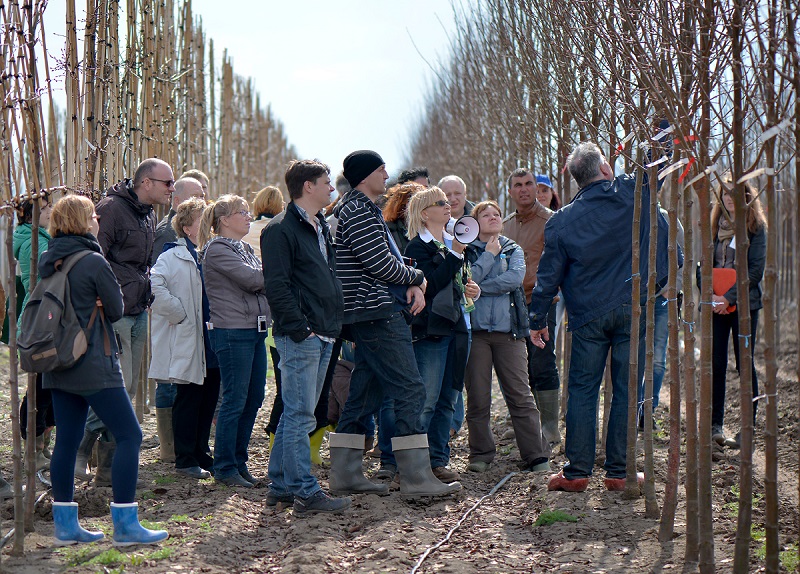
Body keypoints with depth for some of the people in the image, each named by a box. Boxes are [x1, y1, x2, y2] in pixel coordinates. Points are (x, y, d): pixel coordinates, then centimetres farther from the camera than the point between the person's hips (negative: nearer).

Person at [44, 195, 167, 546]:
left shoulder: (47, 261, 7)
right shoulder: (93, 261, -15)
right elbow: (116, 309, -7)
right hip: (94, 366, -8)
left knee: (67, 440, 12)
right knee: (129, 435, -2)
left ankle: (65, 524, 16)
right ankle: (125, 525, -3)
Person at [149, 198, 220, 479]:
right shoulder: (173, 257, -10)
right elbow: (155, 287, -24)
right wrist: (180, 315, -18)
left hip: (211, 339, 7)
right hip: (186, 341, -7)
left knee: (209, 398, 11)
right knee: (188, 399, 0)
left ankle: (201, 454, 23)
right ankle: (185, 459, 8)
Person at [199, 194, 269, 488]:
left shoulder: (244, 249, 19)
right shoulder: (217, 250, -10)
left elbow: (262, 284, 12)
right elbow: (252, 279, -18)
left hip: (255, 331, 9)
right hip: (232, 332, -9)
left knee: (254, 398, 10)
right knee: (235, 400, -5)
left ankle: (238, 463, 20)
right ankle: (224, 468, 4)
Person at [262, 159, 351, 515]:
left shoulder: (321, 228, 19)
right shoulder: (281, 230, -10)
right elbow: (275, 285, -16)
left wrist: (338, 324, 16)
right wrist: (300, 327, -19)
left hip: (323, 336, 9)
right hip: (299, 338, -9)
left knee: (296, 414, 13)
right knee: (300, 416, -6)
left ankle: (281, 485, 19)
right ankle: (305, 492, -5)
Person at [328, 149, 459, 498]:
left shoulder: (364, 210, 21)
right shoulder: (359, 213, -13)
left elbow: (387, 260, 22)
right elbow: (382, 264, -19)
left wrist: (412, 285, 3)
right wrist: (418, 279, -2)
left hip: (369, 316, 11)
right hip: (378, 313, -11)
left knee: (364, 393, 12)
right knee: (409, 390, -11)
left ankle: (344, 475, 15)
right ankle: (417, 479, -12)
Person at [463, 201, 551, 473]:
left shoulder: (513, 250, 13)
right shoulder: (467, 251, 10)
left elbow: (516, 278, -7)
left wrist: (477, 286, -9)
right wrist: (489, 255, -4)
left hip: (508, 330, 0)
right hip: (475, 330, 0)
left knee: (520, 395, -3)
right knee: (477, 397, 2)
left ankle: (536, 456, 0)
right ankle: (481, 454, 14)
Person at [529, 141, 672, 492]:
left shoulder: (562, 220, 0)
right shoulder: (634, 194, -4)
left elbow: (548, 276, 4)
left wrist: (537, 320, 12)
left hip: (588, 317, 1)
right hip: (634, 309, -1)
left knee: (582, 391, 7)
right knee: (626, 391, 4)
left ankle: (577, 471, 6)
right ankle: (619, 472, 7)